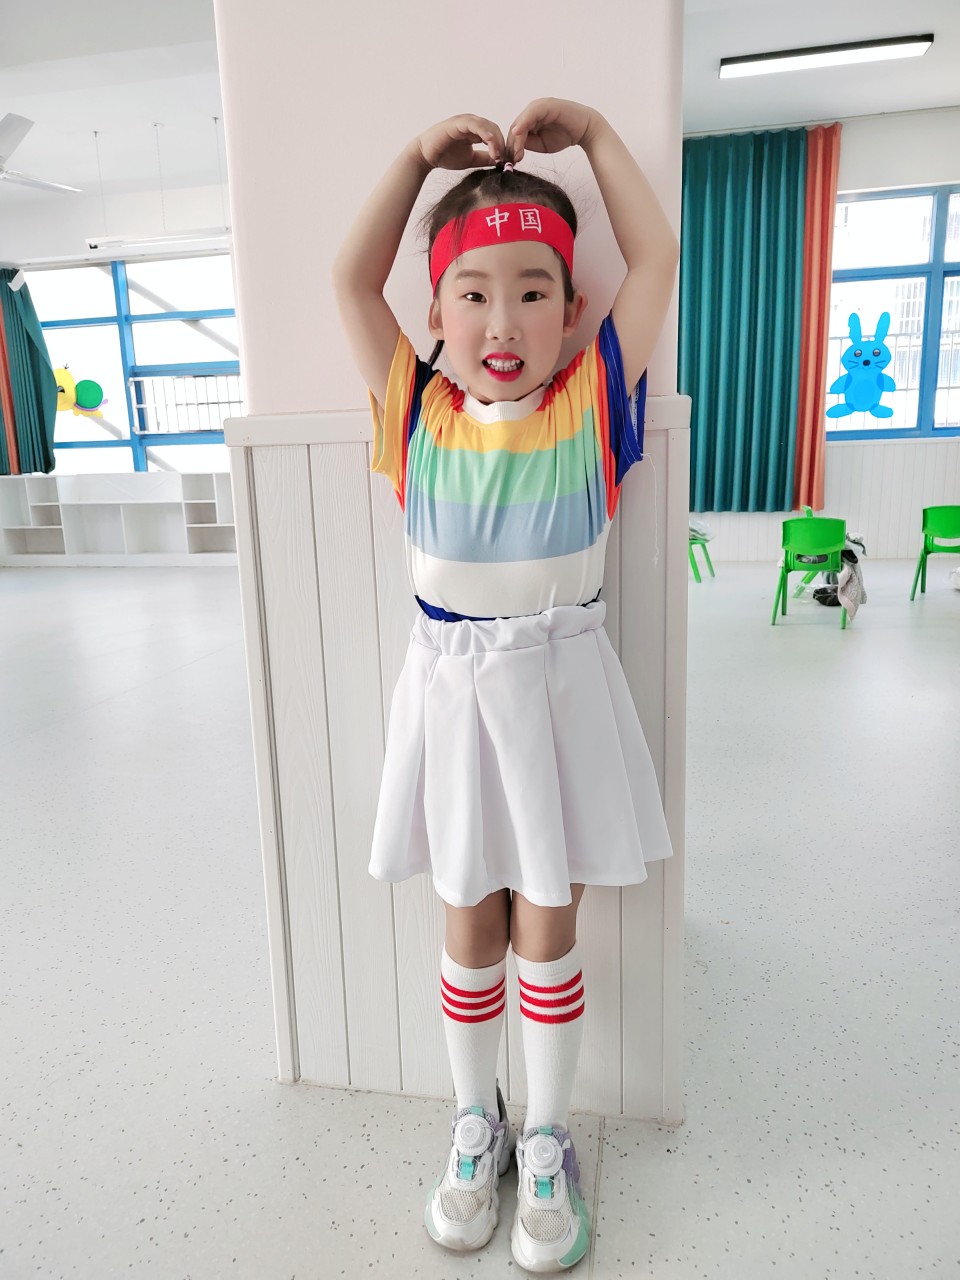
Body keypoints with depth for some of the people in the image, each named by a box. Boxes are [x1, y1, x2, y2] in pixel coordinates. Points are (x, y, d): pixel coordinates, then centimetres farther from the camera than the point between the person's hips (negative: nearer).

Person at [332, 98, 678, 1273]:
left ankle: (548, 1140, 33)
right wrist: (421, 157, 6)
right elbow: (351, 279, 1)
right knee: (469, 926, 15)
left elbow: (655, 259, -1)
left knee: (547, 928, 11)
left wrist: (593, 135, 7)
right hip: (451, 690, 2)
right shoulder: (418, 415, 0)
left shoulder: (589, 408, -3)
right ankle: (475, 1120, 38)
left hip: (557, 688, -1)